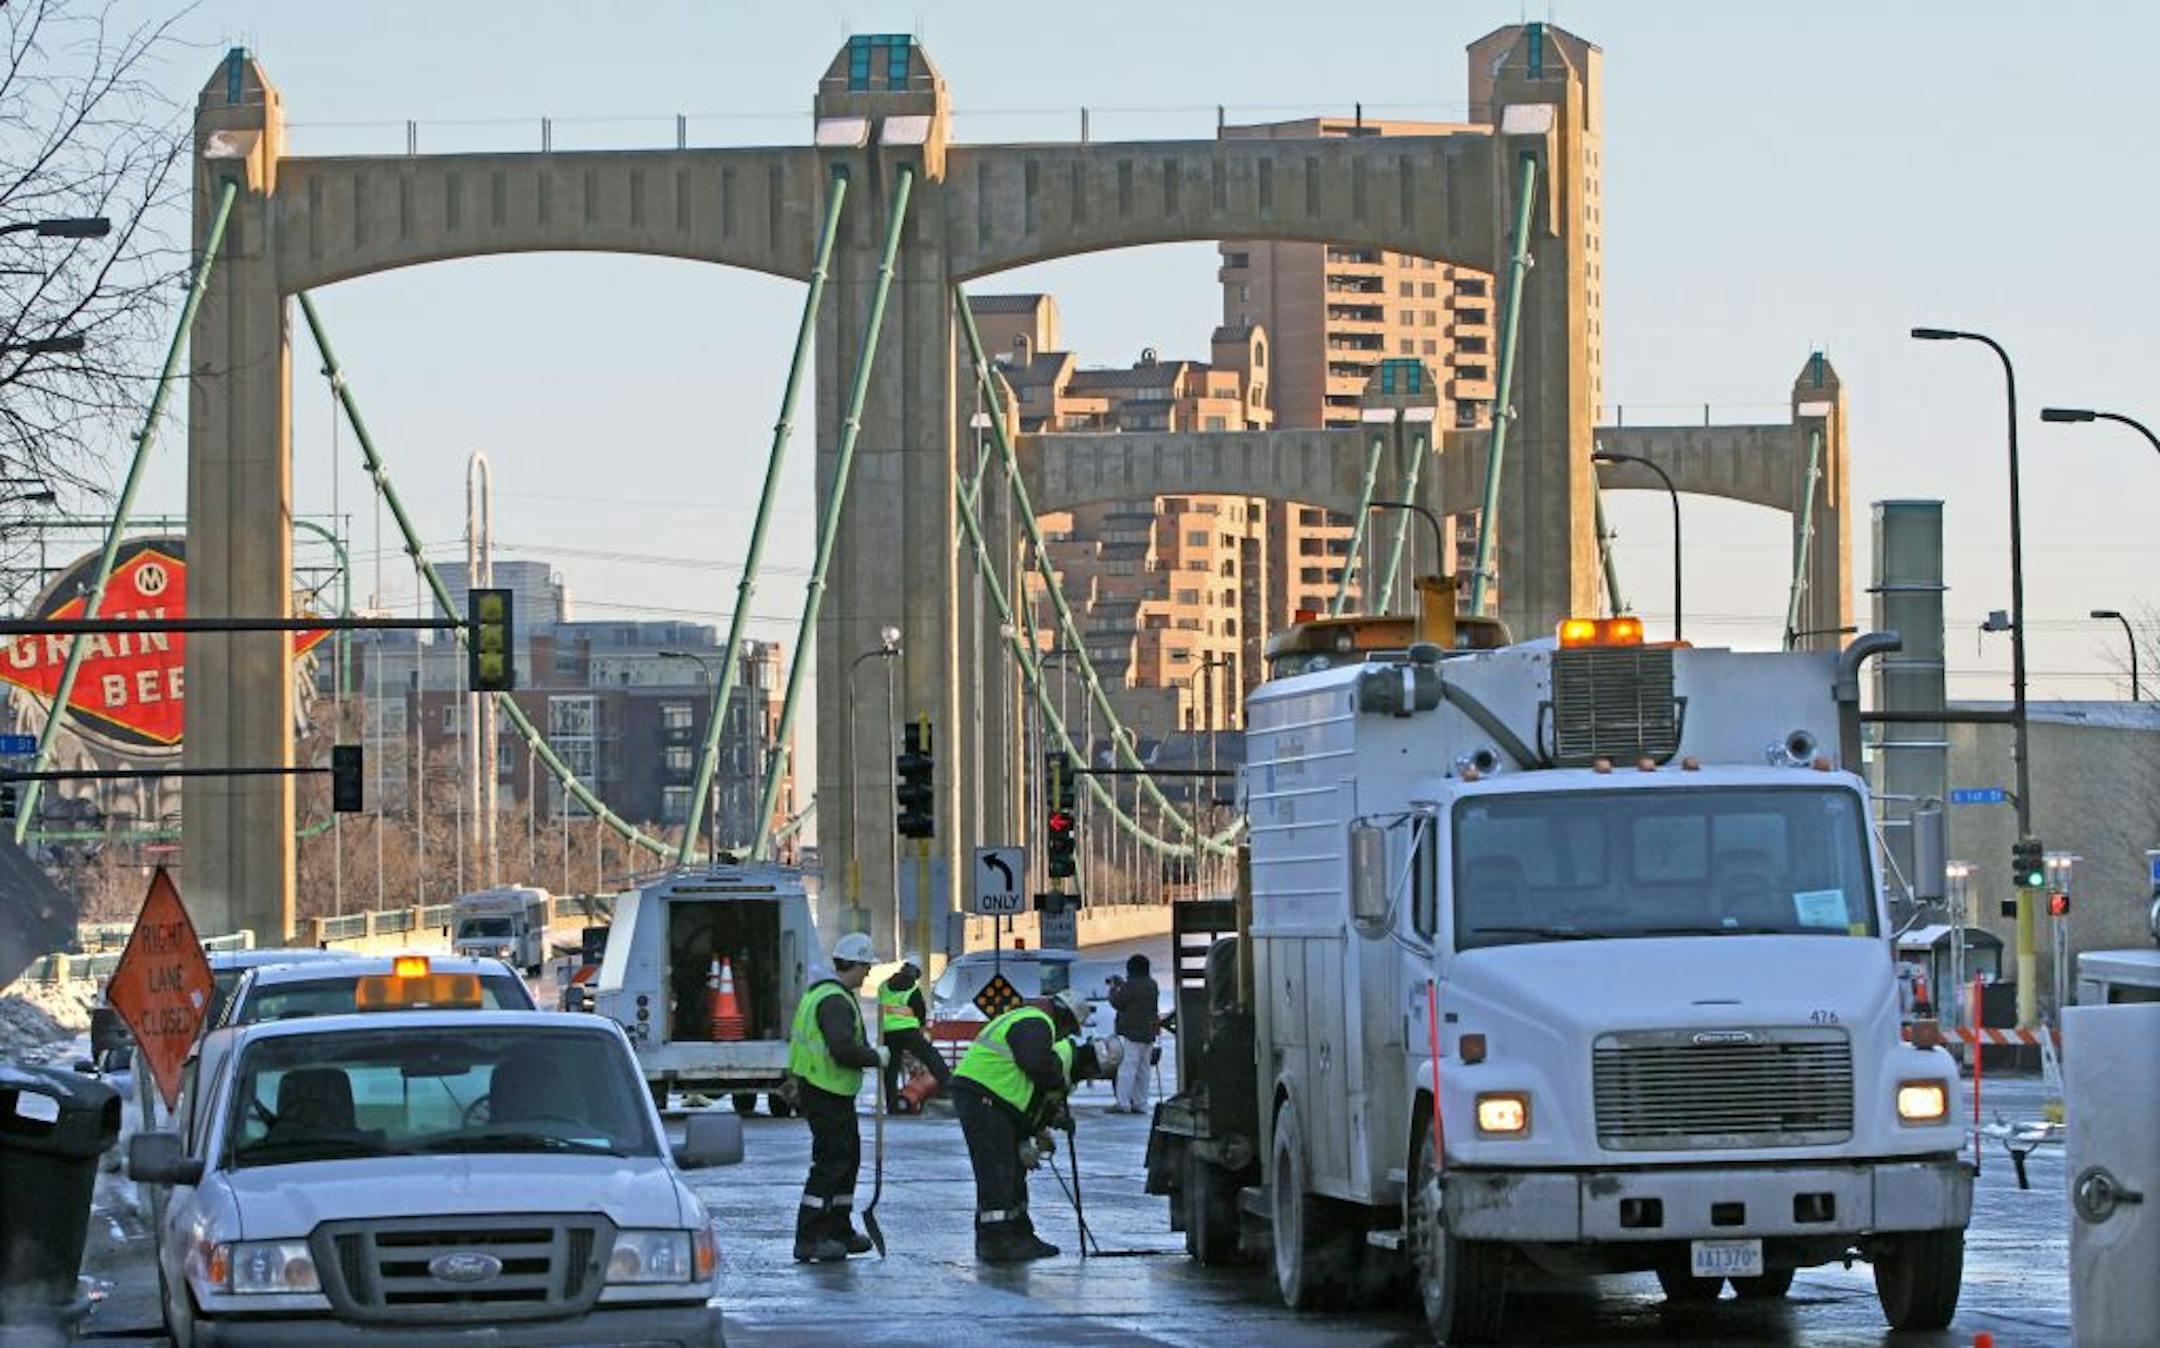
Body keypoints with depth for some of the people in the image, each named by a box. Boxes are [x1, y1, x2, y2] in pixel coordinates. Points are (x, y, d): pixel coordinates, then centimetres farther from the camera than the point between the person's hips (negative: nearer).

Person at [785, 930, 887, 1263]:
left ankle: (839, 1232, 26)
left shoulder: (820, 993, 16)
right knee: (830, 1162, -10)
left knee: (848, 1157, 18)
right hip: (827, 1095, -11)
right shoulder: (836, 1002, -20)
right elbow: (843, 1049, -30)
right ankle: (809, 1239, -11)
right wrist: (876, 1057, -16)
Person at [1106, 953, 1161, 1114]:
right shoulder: (1152, 985, 12)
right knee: (1143, 1069, 12)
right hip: (1149, 1033, 9)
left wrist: (1114, 988, 9)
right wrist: (1122, 984, 24)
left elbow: (1117, 1002, -8)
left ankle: (1122, 1103, -12)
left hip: (1134, 1032, -9)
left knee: (1127, 1067, -8)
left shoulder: (1132, 985, -15)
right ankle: (1140, 1104, 14)